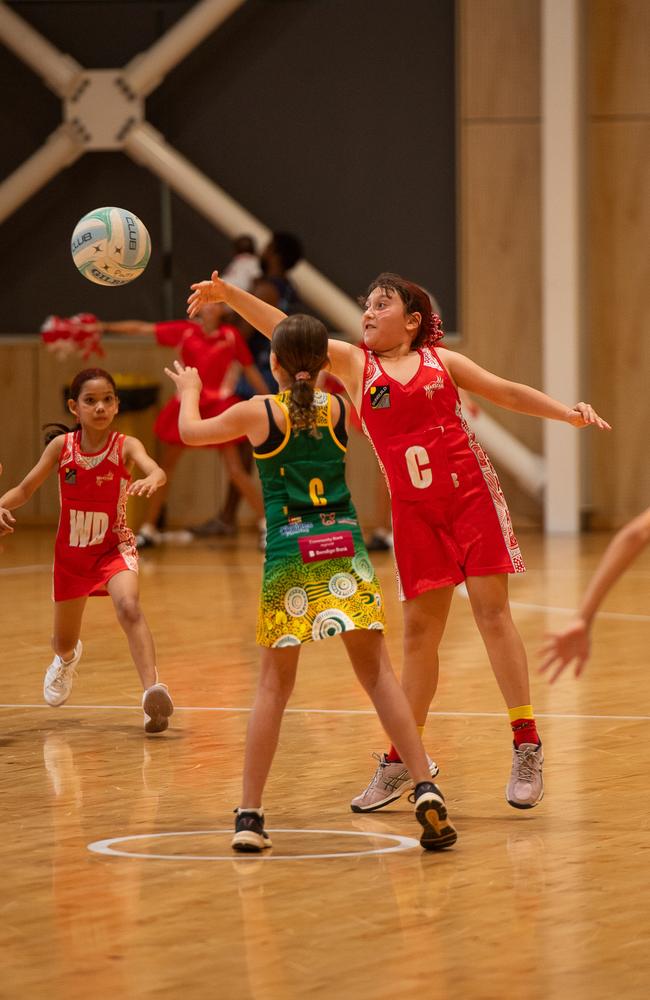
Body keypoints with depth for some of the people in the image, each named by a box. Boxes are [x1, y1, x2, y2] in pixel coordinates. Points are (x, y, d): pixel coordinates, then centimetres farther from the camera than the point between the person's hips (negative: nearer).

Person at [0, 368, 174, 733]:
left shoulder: (125, 446, -19)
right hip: (71, 552, 3)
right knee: (64, 642, 18)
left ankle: (153, 690, -44)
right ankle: (67, 658, 58)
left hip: (115, 547, -3)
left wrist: (152, 480, -63)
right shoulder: (61, 445, -12)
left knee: (128, 606, -34)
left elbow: (156, 470, -39)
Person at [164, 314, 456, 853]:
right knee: (379, 673, 3)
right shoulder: (338, 410, 6)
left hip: (289, 555, -1)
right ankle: (427, 788, -8)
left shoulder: (257, 412, 0)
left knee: (274, 686, 7)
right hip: (344, 547, 2)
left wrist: (189, 393, 39)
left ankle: (250, 816, 5)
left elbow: (191, 431, 19)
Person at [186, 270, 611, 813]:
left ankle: (527, 747, -3)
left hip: (471, 493, -1)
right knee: (419, 630, 4)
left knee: (493, 610, -6)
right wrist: (230, 295, -15)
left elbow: (509, 392, 8)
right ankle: (401, 762, 14)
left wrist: (567, 412, -6)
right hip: (415, 512, 1)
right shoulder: (355, 363, 6)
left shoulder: (441, 361, 5)